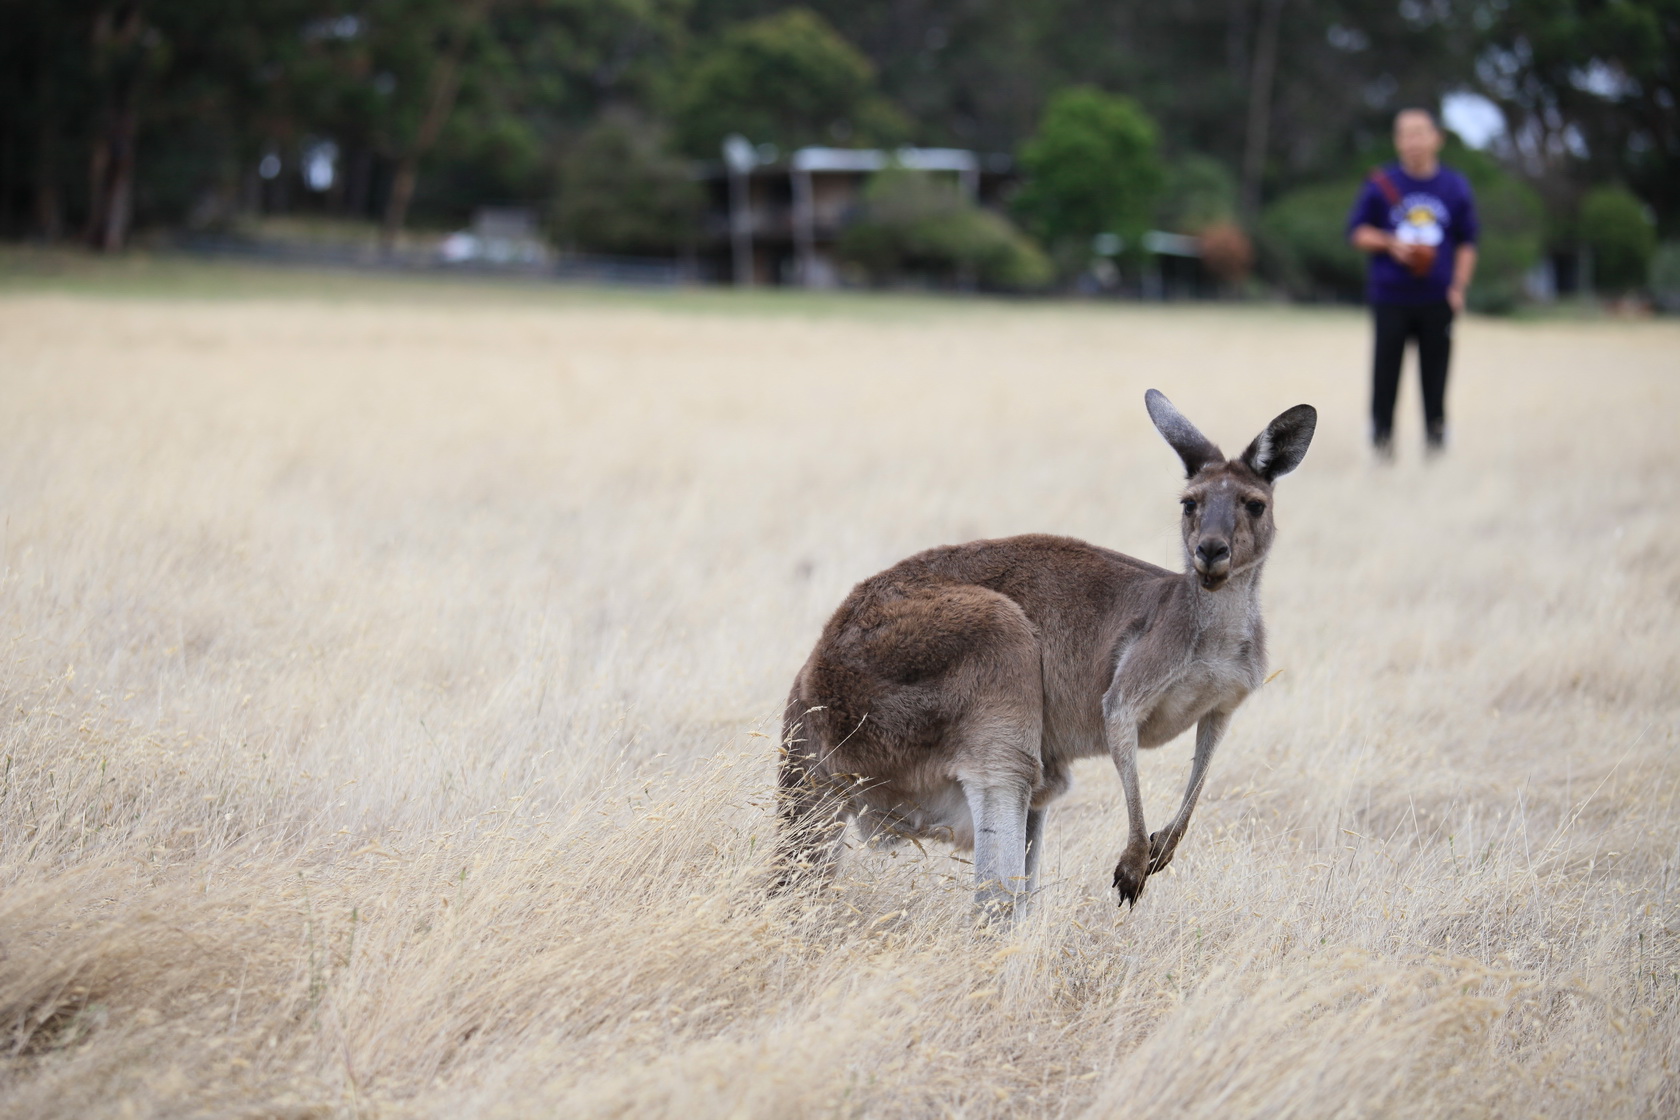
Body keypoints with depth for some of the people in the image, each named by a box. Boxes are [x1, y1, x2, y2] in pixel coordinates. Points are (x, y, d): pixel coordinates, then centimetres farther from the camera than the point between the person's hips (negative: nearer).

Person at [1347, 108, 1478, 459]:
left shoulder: (1456, 187, 7)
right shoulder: (1381, 185, 3)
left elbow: (1467, 242, 12)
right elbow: (1358, 232, 8)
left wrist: (1459, 288, 2)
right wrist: (1390, 244, -9)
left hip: (1437, 298, 1)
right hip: (1390, 297, -1)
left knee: (1435, 366, 0)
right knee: (1386, 367, -2)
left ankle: (1435, 432, 9)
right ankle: (1382, 434, 6)